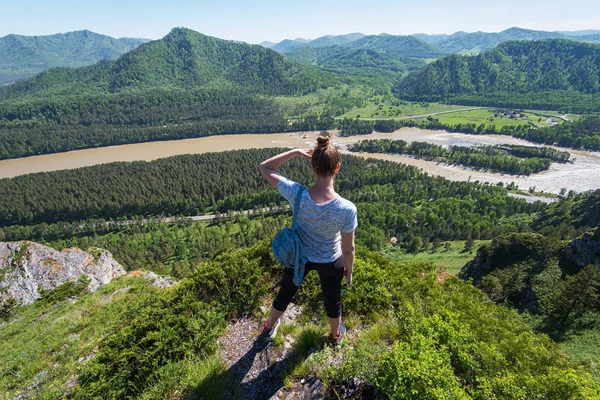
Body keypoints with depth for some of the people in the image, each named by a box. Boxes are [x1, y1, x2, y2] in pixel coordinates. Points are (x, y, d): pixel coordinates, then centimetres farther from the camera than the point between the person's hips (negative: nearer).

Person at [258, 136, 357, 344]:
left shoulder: (296, 194, -32)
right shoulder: (347, 209, -34)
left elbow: (264, 167, -16)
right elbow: (348, 248, -18)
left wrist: (295, 152, -20)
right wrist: (349, 271, 1)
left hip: (299, 256, 2)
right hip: (330, 262, -1)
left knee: (285, 293, 30)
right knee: (332, 300, 30)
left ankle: (269, 327, 59)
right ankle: (336, 334, 61)